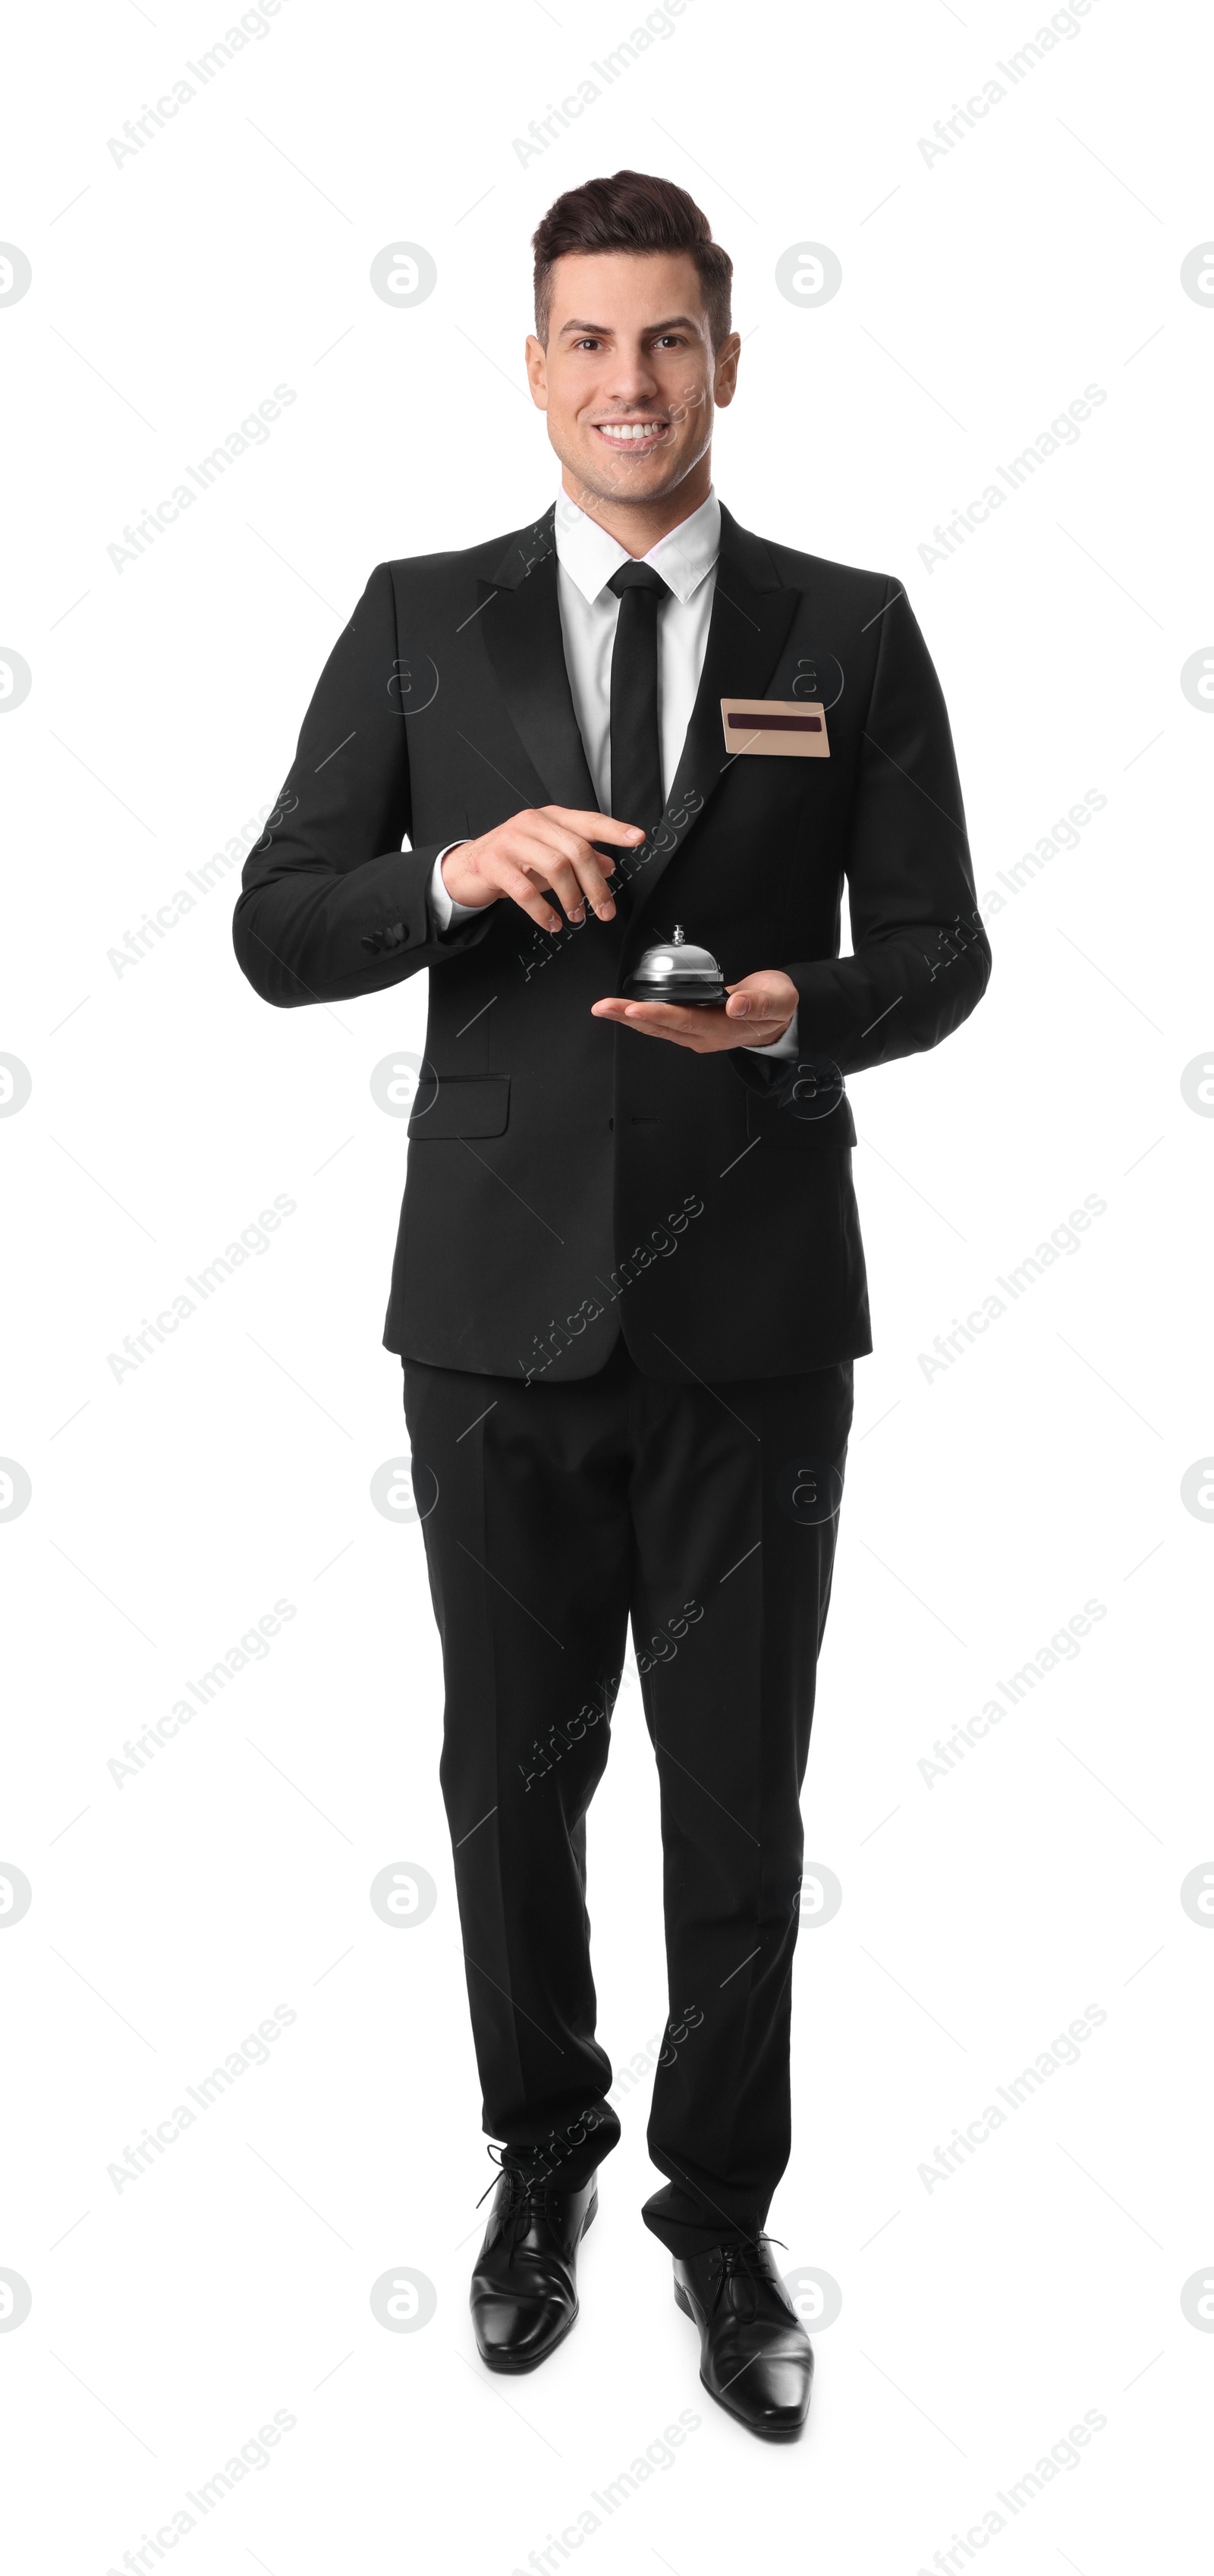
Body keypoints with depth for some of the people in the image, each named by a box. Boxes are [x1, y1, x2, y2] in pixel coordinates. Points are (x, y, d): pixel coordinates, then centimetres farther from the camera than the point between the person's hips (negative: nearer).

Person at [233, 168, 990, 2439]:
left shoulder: (851, 632, 4)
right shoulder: (421, 622, 5)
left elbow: (936, 950, 4)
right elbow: (277, 933, 2)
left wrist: (799, 1013, -17)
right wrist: (456, 872, -17)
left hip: (751, 1309, 0)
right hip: (497, 1299, 1)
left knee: (740, 1795, 8)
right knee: (513, 1770, 14)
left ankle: (723, 2215, 30)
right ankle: (542, 2154, 39)